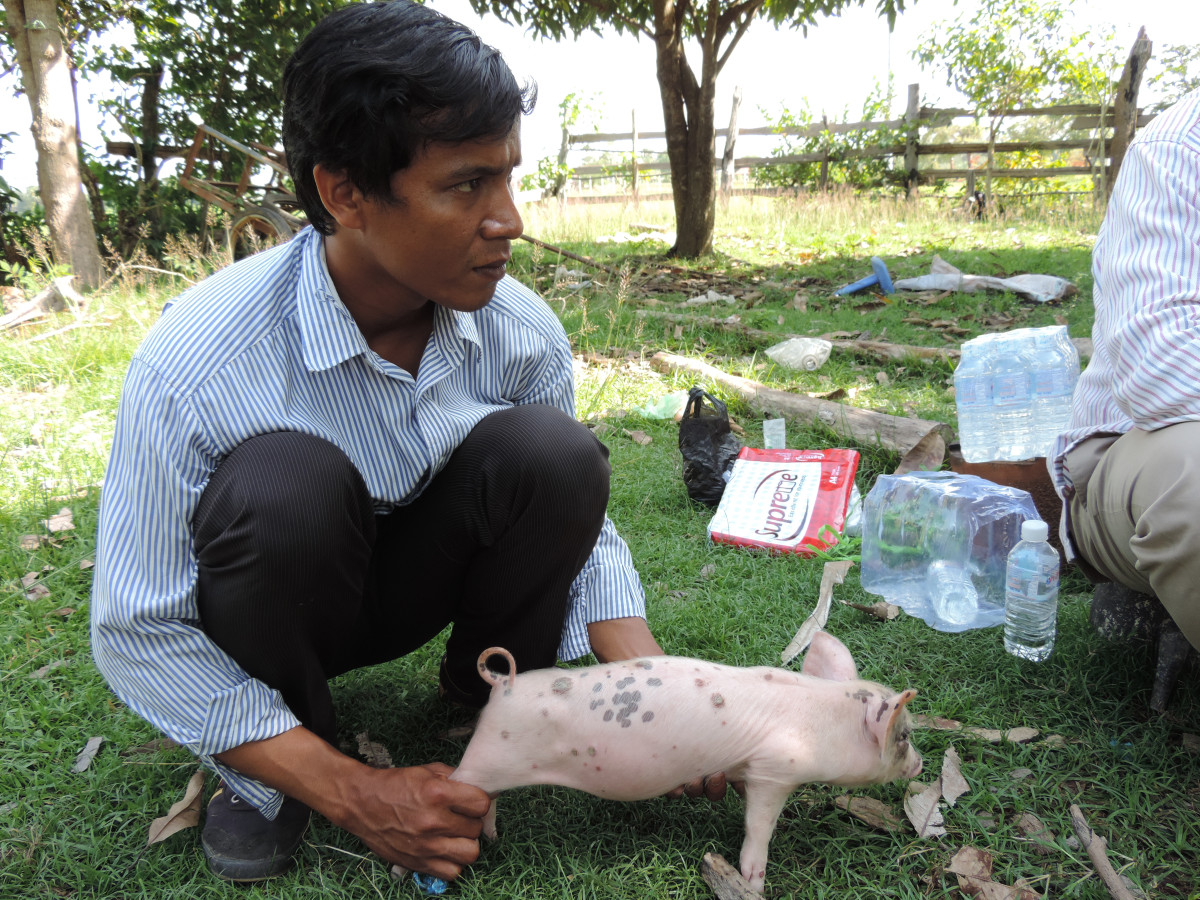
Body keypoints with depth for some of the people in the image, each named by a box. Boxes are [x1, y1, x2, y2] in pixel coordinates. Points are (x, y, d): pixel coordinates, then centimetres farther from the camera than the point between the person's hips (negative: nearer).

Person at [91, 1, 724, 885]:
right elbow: (138, 636, -22)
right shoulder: (190, 368, -31)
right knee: (283, 484, -36)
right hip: (271, 601, -2)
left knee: (552, 450, -26)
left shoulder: (524, 330, -19)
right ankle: (273, 769, -7)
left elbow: (577, 519, -5)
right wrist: (352, 793, -27)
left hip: (415, 577, 3)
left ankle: (489, 692, 3)